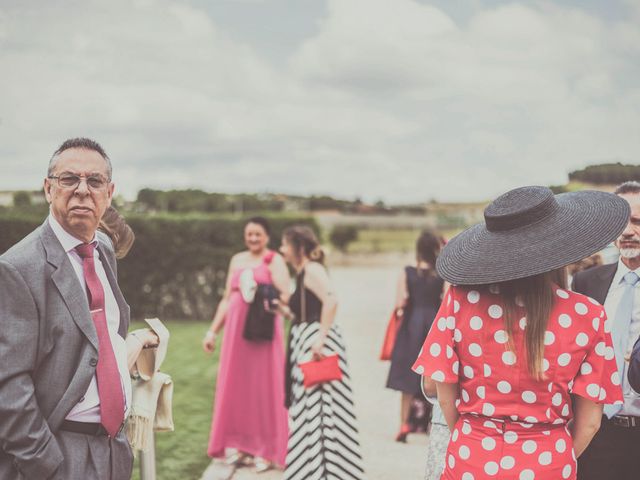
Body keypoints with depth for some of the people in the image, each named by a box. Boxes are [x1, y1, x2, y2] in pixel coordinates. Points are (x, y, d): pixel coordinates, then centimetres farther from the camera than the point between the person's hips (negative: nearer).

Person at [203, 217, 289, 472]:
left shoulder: (274, 260, 0)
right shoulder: (237, 260, 16)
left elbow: (284, 296, -11)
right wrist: (213, 330, 15)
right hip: (236, 330, 5)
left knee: (263, 386, -2)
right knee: (235, 386, 6)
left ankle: (265, 450, 6)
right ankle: (236, 445, 17)